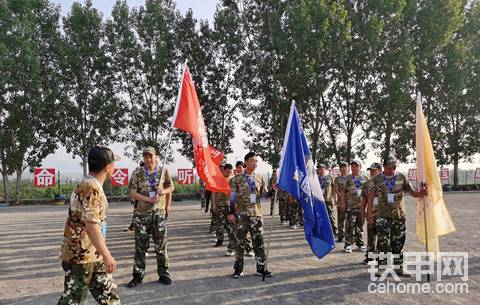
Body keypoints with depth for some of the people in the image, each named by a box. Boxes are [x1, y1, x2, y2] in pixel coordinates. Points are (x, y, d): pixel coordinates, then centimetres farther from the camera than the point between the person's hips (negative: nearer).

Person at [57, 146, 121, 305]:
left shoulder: (90, 185, 10)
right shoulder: (91, 188, -22)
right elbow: (91, 226, -27)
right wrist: (107, 255, -23)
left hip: (93, 255, 10)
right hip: (80, 255, -10)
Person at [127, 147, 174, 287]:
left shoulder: (163, 171, 3)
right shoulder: (137, 173, -2)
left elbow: (171, 187, 13)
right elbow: (132, 193, -5)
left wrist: (164, 191, -7)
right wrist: (148, 199, -17)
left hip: (159, 212, 1)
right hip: (142, 213, -1)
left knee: (161, 244, 6)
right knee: (140, 245, 7)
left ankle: (163, 273, 19)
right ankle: (138, 275, 18)